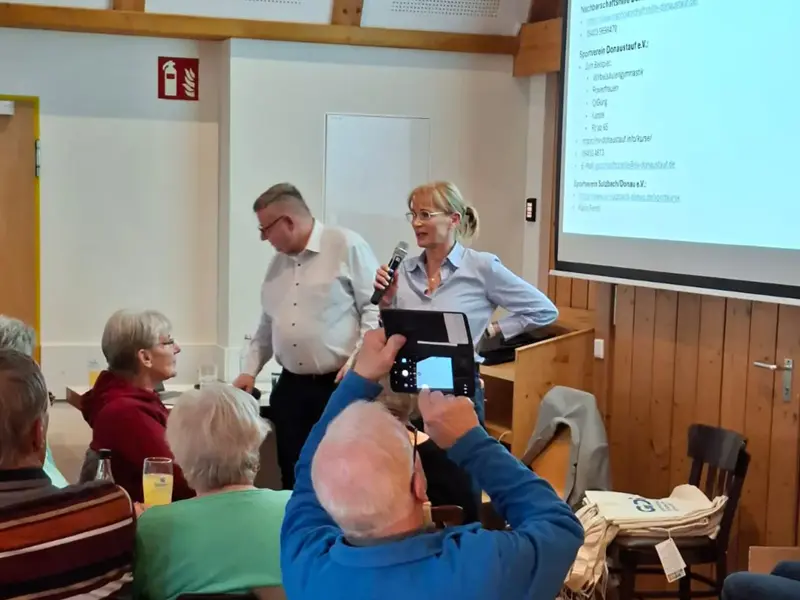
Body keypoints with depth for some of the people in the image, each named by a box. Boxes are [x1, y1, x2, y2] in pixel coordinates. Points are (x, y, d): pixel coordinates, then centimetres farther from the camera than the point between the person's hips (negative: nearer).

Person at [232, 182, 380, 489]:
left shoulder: (347, 246, -6)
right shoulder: (278, 262, 17)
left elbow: (375, 307, -10)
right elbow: (267, 323, 24)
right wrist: (251, 369, 18)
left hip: (340, 386, -7)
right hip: (290, 387, 7)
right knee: (293, 476, 9)